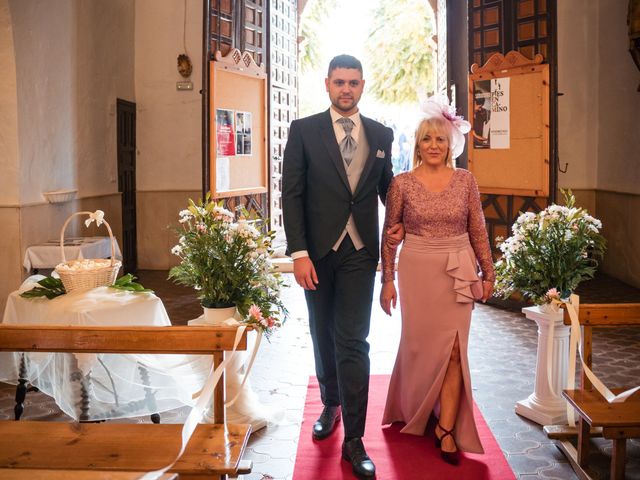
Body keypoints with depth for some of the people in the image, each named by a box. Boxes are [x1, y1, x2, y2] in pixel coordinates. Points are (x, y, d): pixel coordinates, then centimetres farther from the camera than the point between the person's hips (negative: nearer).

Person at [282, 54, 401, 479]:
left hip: (360, 252, 0)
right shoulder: (304, 131, -3)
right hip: (318, 252, 0)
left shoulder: (381, 134, 5)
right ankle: (331, 404, 38)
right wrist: (299, 253, -13)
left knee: (353, 342, -3)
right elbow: (292, 194, -6)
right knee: (323, 336, 16)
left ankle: (354, 439, 3)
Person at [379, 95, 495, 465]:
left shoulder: (465, 180, 1)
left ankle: (447, 430, 8)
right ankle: (413, 411, 34)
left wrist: (488, 274, 6)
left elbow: (478, 230, 5)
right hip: (417, 271, -1)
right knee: (420, 344, 9)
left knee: (453, 348, -1)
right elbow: (389, 235, 1)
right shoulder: (402, 183, -3)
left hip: (457, 273, 1)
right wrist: (387, 280, 0)